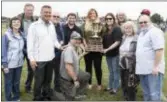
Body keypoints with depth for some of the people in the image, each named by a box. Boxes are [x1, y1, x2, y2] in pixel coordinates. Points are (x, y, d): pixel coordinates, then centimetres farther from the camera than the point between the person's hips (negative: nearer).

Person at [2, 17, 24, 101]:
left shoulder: (21, 34, 3)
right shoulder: (6, 35, -12)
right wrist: (4, 64, -13)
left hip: (19, 63, 5)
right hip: (9, 64, -5)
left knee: (17, 82, 18)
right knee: (8, 83, 8)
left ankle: (16, 97, 34)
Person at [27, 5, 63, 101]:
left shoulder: (52, 25, 11)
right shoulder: (34, 26, -8)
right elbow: (30, 43, -11)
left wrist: (60, 46, -2)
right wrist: (31, 58, -16)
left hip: (50, 58, 6)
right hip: (39, 59, -6)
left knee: (48, 80, 19)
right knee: (39, 81, 5)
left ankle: (46, 97, 36)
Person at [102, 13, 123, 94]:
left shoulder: (117, 29, -11)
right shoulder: (105, 29, 8)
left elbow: (117, 42, -18)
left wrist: (108, 49, -20)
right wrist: (103, 49, 0)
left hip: (115, 53, -6)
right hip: (108, 54, 7)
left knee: (116, 71, 4)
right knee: (111, 71, 18)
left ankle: (115, 88, 14)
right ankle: (110, 86, 29)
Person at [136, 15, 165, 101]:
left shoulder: (155, 32, -11)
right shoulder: (141, 33, 18)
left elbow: (159, 50, -20)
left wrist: (156, 66, -24)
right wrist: (139, 66, 19)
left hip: (153, 69, -9)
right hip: (143, 69, 9)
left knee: (154, 95, -6)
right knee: (146, 93, 19)